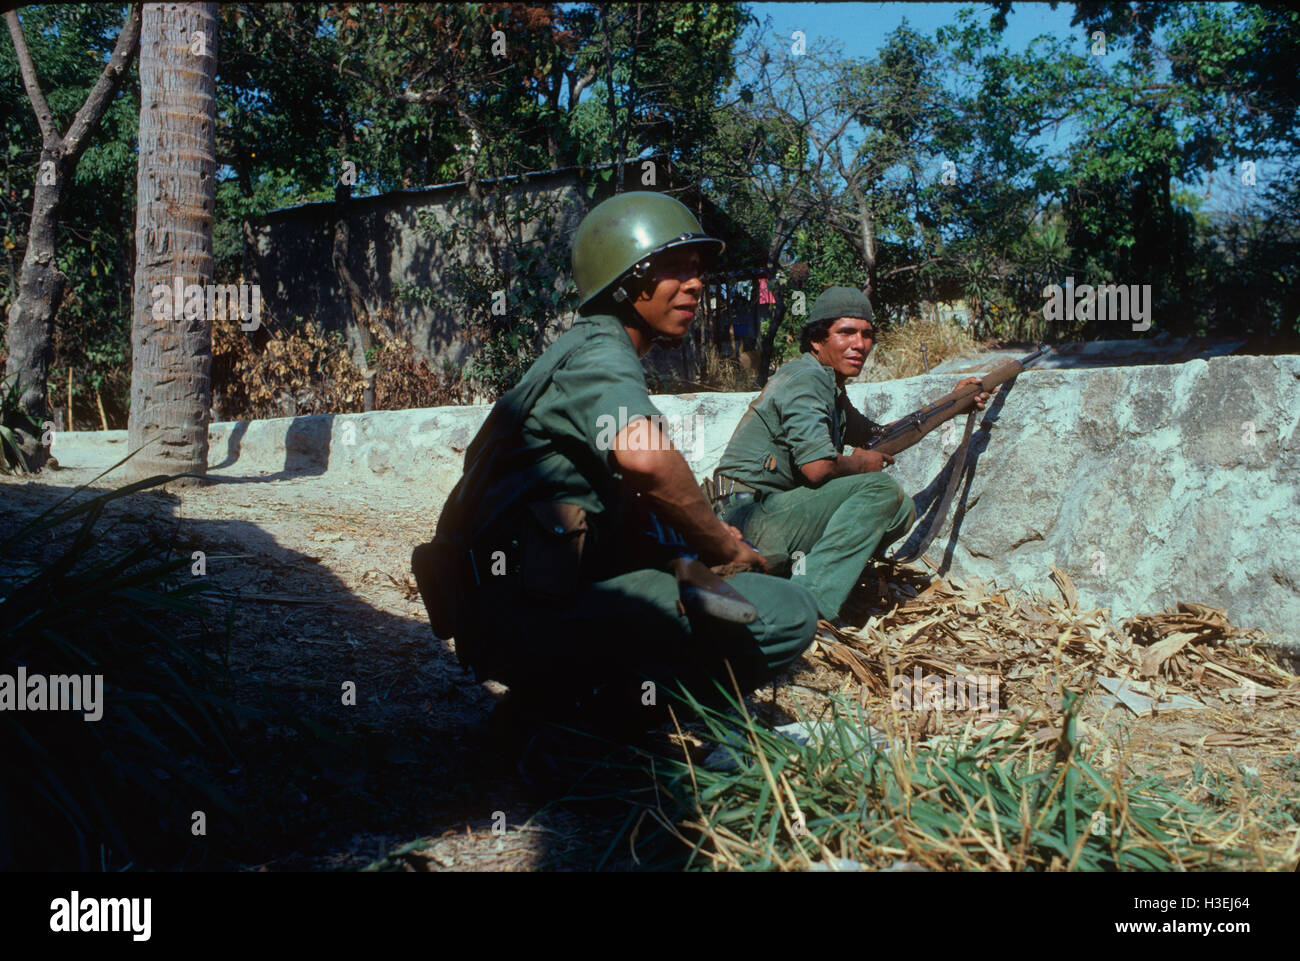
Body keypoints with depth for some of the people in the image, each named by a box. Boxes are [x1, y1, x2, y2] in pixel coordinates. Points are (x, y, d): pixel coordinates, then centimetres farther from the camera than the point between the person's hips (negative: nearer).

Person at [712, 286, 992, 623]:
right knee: (882, 490, -20)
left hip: (780, 511, 10)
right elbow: (817, 466, -24)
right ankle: (809, 600, -23)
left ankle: (808, 566, -2)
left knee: (902, 510, 8)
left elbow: (877, 436, 30)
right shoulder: (806, 378, -13)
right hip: (752, 515, -10)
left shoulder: (830, 388, 17)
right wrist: (861, 464, -3)